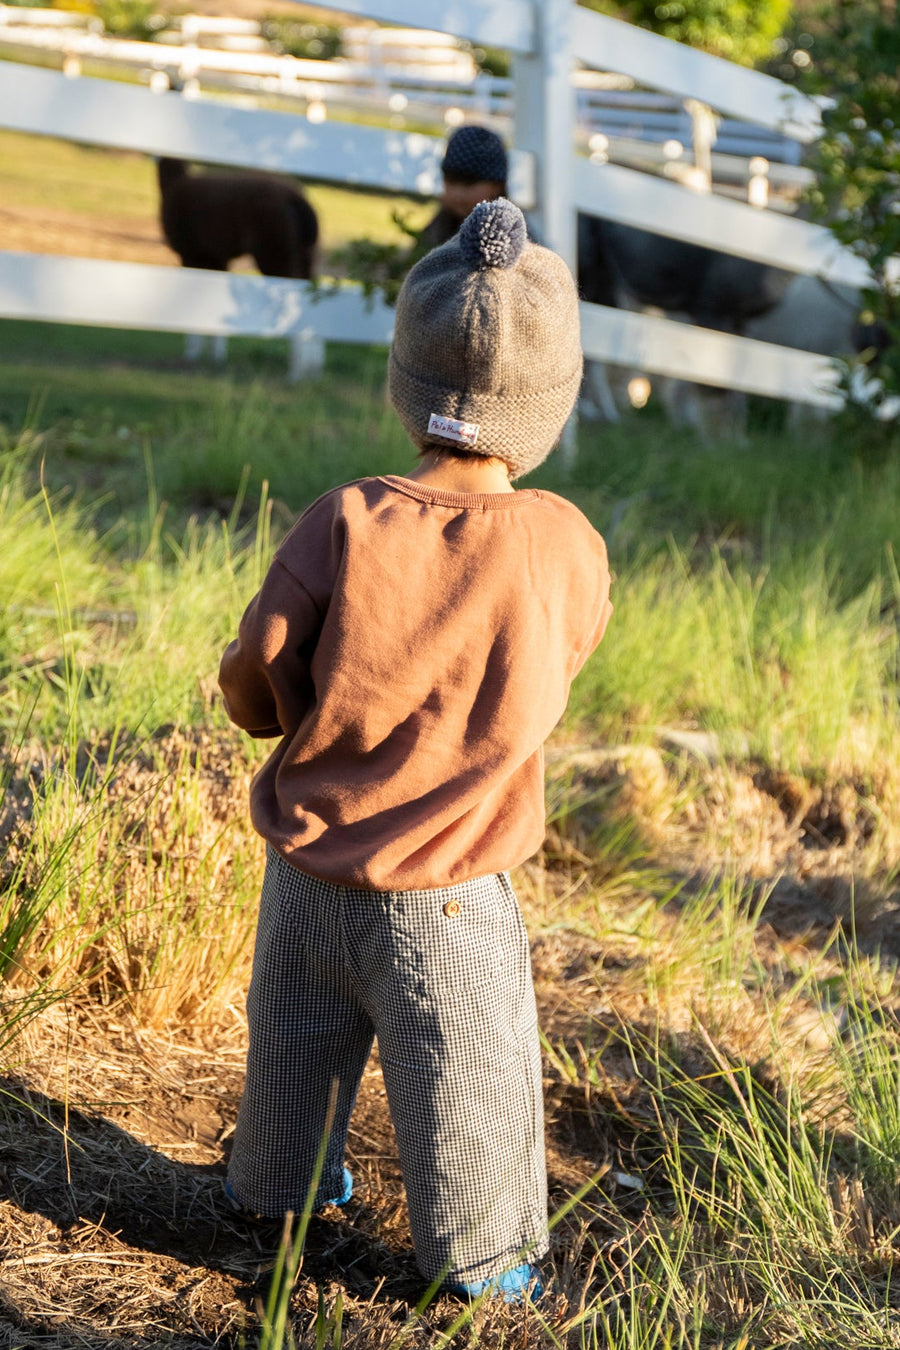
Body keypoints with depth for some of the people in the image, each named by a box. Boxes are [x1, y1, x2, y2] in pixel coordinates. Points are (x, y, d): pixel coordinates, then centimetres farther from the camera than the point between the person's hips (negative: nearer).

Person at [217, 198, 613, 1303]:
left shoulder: (343, 523, -17)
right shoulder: (564, 546, -18)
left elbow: (252, 692, -10)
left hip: (307, 872, 2)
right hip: (443, 903, -2)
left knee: (296, 1045, 25)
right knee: (467, 1077, 17)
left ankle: (276, 1192, 48)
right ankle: (480, 1259, 33)